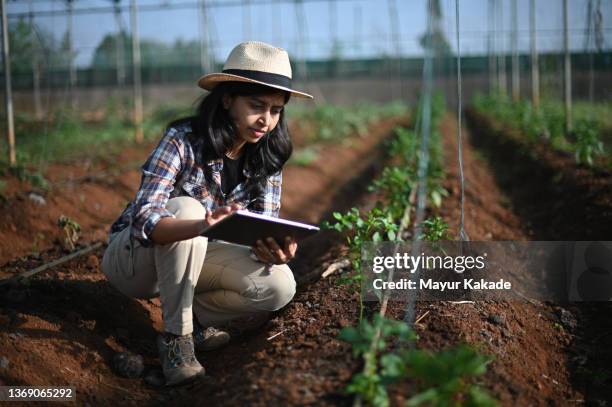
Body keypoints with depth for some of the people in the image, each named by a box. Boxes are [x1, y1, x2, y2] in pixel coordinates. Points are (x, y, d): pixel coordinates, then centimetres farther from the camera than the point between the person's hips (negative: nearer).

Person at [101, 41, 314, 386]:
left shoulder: (267, 158, -9)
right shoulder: (183, 140, -25)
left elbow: (265, 228, -12)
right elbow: (144, 218, -35)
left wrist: (275, 250, -38)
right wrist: (202, 226, -55)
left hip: (190, 258, 4)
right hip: (134, 254, -4)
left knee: (280, 286, -21)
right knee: (185, 207, -36)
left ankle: (192, 318, 0)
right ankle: (177, 336, -24)